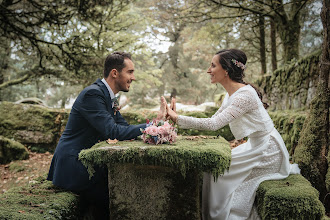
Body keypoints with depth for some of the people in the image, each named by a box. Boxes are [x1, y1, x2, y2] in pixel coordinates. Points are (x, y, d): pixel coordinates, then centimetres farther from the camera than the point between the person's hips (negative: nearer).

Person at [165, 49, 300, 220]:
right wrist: (177, 120, -2)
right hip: (255, 146, 9)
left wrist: (177, 118, -26)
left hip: (267, 151, -9)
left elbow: (214, 124, -30)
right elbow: (214, 121, 7)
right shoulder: (230, 94, 6)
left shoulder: (244, 94, -25)